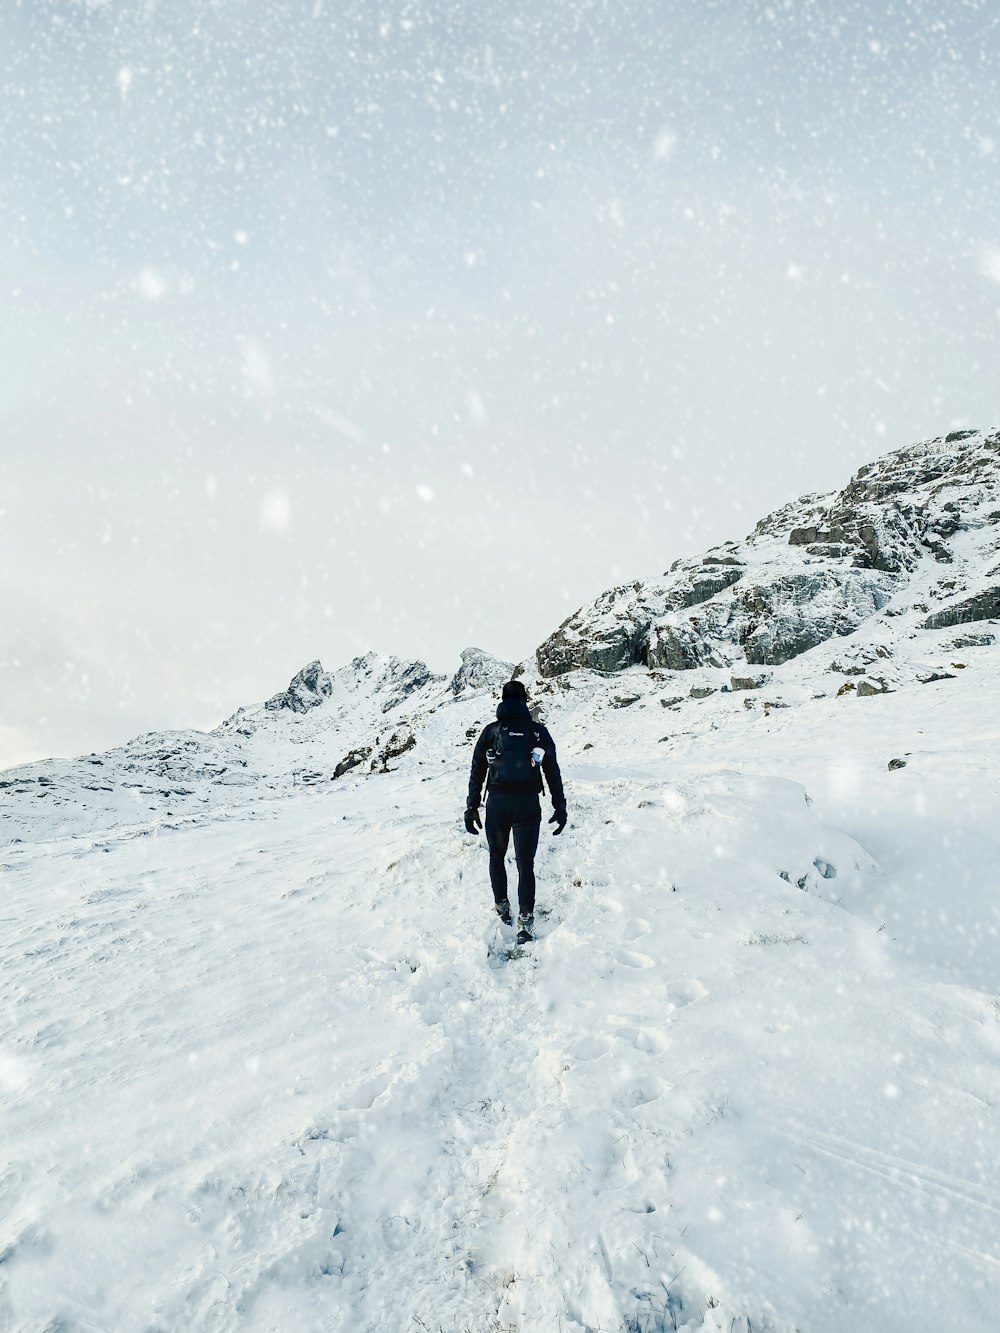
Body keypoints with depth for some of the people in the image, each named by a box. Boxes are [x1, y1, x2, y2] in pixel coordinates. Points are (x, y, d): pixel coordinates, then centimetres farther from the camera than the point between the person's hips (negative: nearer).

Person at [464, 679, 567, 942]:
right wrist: (560, 808, 9)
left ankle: (502, 906, 28)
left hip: (497, 804, 0)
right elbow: (553, 773, 2)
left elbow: (477, 773, 3)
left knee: (496, 857, 23)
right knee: (526, 864, 7)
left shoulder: (490, 732, 2)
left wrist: (471, 809, 9)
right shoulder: (539, 731, 1)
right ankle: (526, 922, 2)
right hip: (528, 805, 0)